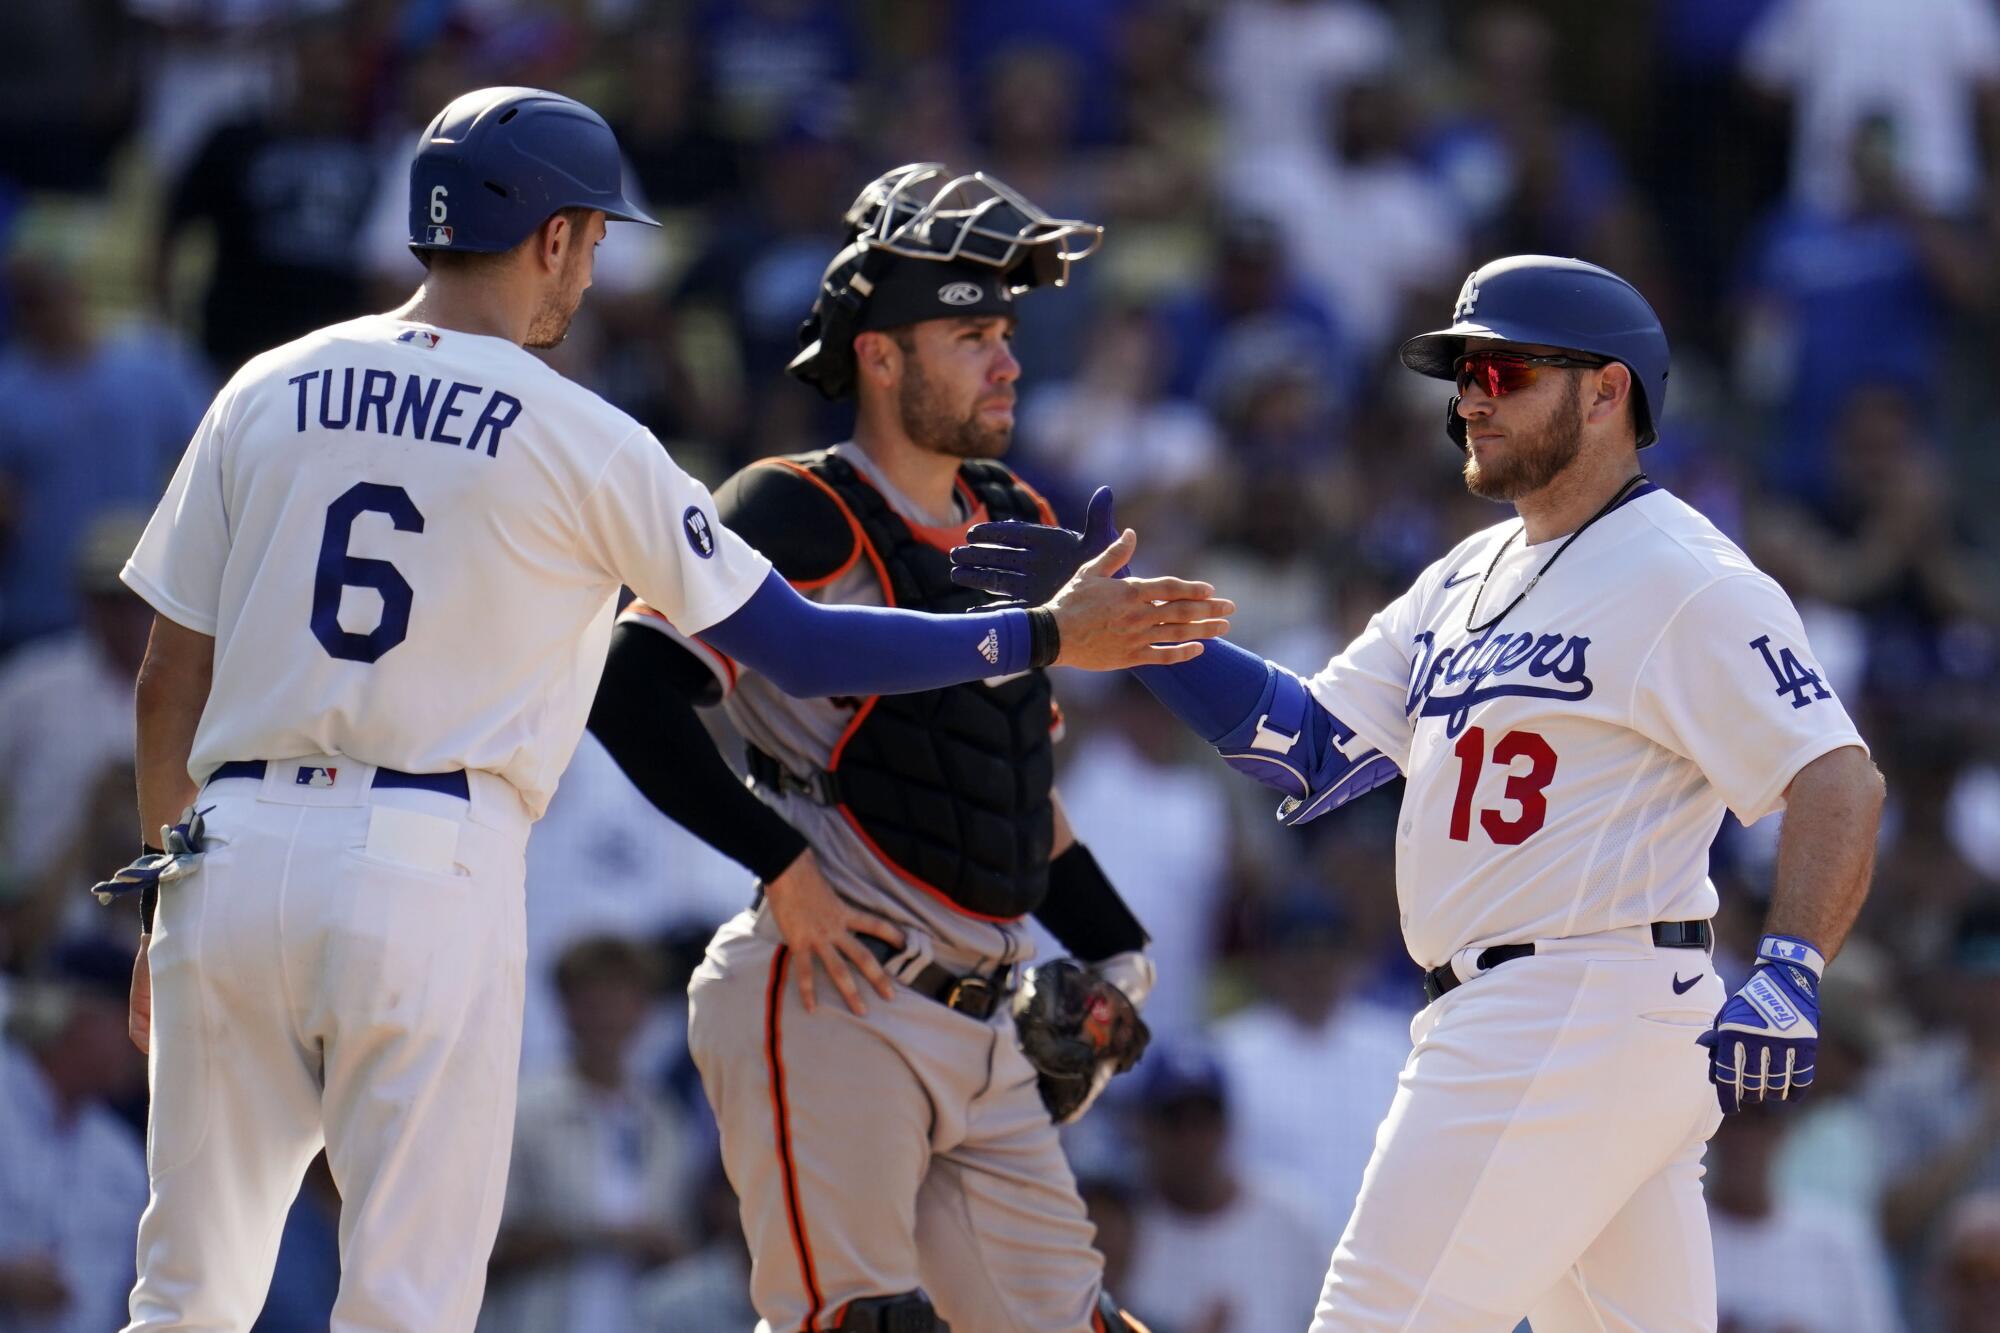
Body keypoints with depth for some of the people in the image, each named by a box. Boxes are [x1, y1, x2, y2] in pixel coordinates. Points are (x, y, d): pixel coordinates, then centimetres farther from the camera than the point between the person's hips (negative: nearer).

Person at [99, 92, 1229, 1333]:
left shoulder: (267, 393, 10)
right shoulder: (585, 442, -1)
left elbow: (174, 672, 12)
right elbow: (799, 647, 1)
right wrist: (1047, 637, 8)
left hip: (231, 858, 4)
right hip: (432, 880, -4)